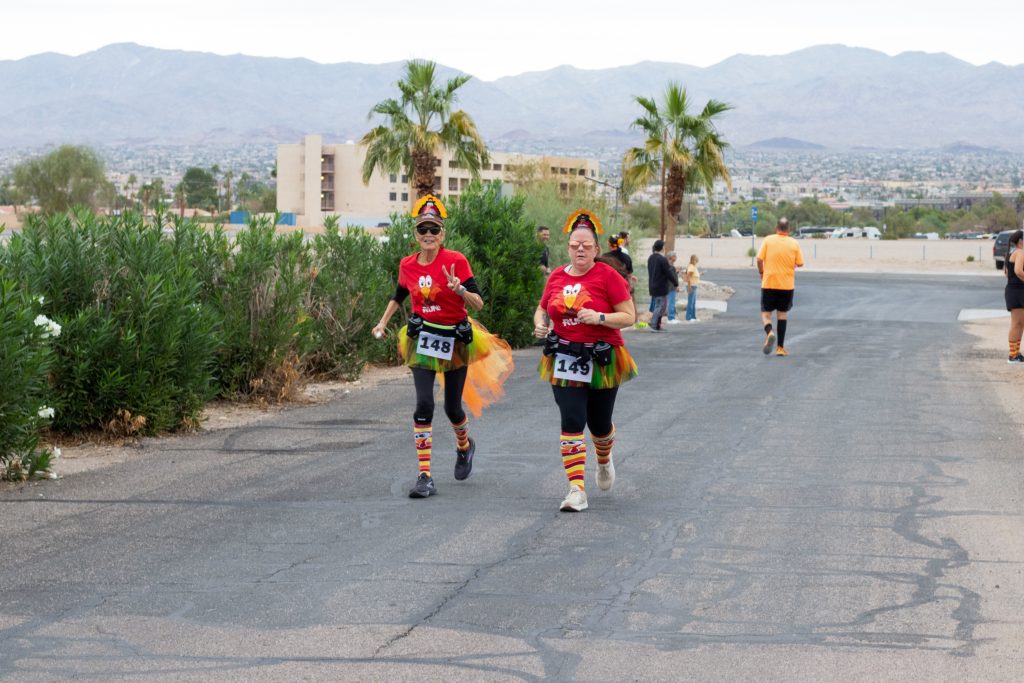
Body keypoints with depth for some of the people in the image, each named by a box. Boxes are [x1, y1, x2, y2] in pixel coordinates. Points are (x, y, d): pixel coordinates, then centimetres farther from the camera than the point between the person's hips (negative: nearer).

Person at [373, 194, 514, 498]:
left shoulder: (456, 261, -13)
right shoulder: (408, 265, 0)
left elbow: (479, 303, -15)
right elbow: (400, 295, 22)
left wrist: (460, 290, -33)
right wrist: (383, 322, 15)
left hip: (455, 339, -2)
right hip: (423, 338, 2)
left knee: (453, 407, 8)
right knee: (424, 405, -13)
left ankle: (464, 446, 45)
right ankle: (425, 476, -12)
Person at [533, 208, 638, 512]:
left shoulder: (607, 275, -8)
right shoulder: (557, 276, 4)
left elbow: (629, 316, -10)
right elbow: (541, 309, 19)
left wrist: (599, 317, -25)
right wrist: (539, 325, -3)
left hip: (601, 360, -2)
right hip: (565, 361, 2)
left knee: (599, 424, 12)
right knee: (571, 422, -10)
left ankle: (604, 460, 48)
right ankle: (576, 490, -11)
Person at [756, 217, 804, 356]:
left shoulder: (768, 240, -4)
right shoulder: (794, 244, -2)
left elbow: (759, 259, -8)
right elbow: (800, 264, 0)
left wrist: (761, 273, 9)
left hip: (768, 283, -1)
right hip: (787, 285, 1)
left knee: (765, 313, 7)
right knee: (782, 314, 11)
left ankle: (769, 332, -24)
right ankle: (781, 347, 7)